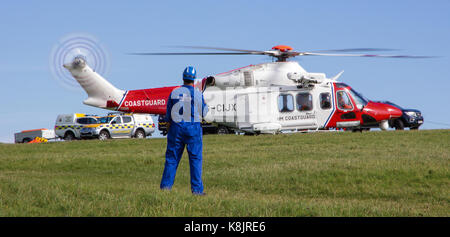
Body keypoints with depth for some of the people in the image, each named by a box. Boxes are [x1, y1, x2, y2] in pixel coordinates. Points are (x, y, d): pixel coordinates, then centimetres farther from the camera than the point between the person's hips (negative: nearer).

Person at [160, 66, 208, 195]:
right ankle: (197, 189, 0)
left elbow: (168, 114, 3)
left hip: (176, 127, 2)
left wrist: (169, 129, 16)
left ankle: (165, 185, 9)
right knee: (196, 159, 2)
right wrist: (205, 105, 21)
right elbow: (203, 113, 0)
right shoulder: (198, 94, -7)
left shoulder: (174, 93, -1)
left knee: (172, 158, 9)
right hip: (193, 128, -2)